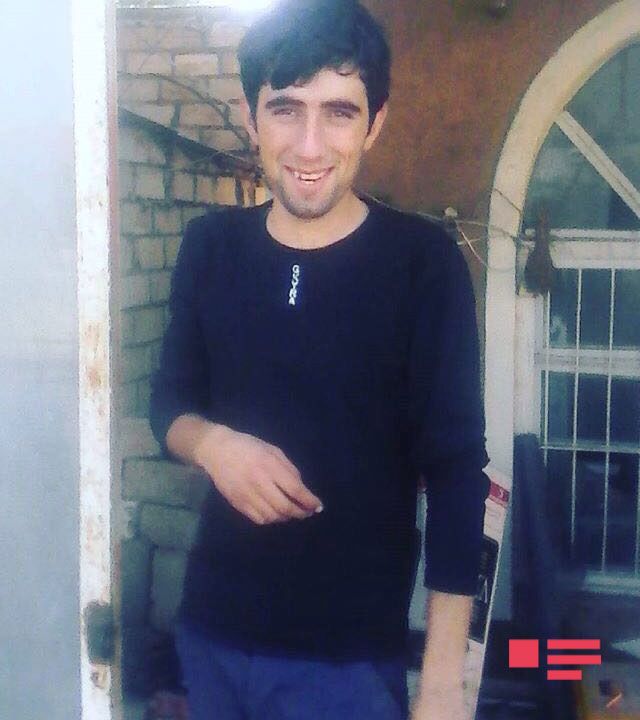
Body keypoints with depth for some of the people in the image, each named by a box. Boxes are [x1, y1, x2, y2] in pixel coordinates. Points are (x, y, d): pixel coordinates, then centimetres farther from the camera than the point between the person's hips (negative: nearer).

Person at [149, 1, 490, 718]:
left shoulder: (422, 260, -12)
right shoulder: (210, 246, -1)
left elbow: (456, 468, -12)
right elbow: (169, 401, 9)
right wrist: (211, 441, -15)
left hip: (351, 650, -4)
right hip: (211, 629, 4)